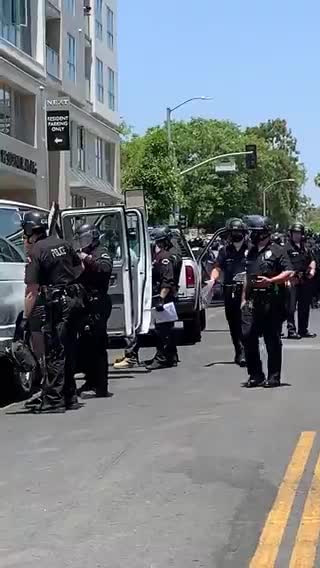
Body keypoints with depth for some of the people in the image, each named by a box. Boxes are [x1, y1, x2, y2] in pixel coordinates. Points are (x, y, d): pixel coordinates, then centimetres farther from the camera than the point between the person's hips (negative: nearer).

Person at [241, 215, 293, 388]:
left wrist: (270, 281, -21)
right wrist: (244, 299, 19)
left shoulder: (277, 251, -2)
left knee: (272, 341, 1)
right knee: (247, 336, -3)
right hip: (252, 302, 6)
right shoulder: (251, 252, 18)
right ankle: (255, 375, 6)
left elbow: (288, 273, -9)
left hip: (272, 302, -6)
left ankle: (273, 377, 9)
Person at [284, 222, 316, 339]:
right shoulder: (286, 247, -5)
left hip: (305, 281, 7)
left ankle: (303, 330, 21)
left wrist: (312, 270, 3)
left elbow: (312, 261, 23)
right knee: (291, 307, -7)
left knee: (305, 307, 12)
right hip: (293, 281, -7)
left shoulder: (305, 248, 18)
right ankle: (291, 330, -5)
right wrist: (291, 277, -21)